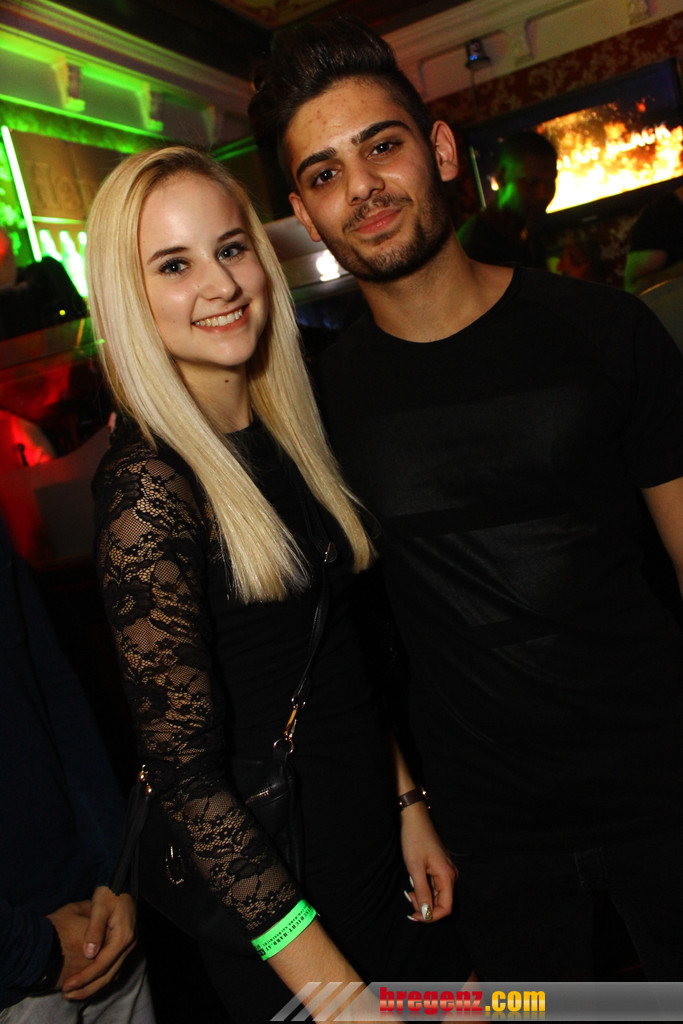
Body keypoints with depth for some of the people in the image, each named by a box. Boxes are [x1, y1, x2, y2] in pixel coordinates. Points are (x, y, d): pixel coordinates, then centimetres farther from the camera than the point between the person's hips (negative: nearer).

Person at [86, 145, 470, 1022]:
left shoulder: (287, 434, 1)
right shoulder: (147, 483, -22)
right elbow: (185, 777, -22)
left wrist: (407, 801, 8)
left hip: (379, 844, 7)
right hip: (266, 897, -6)